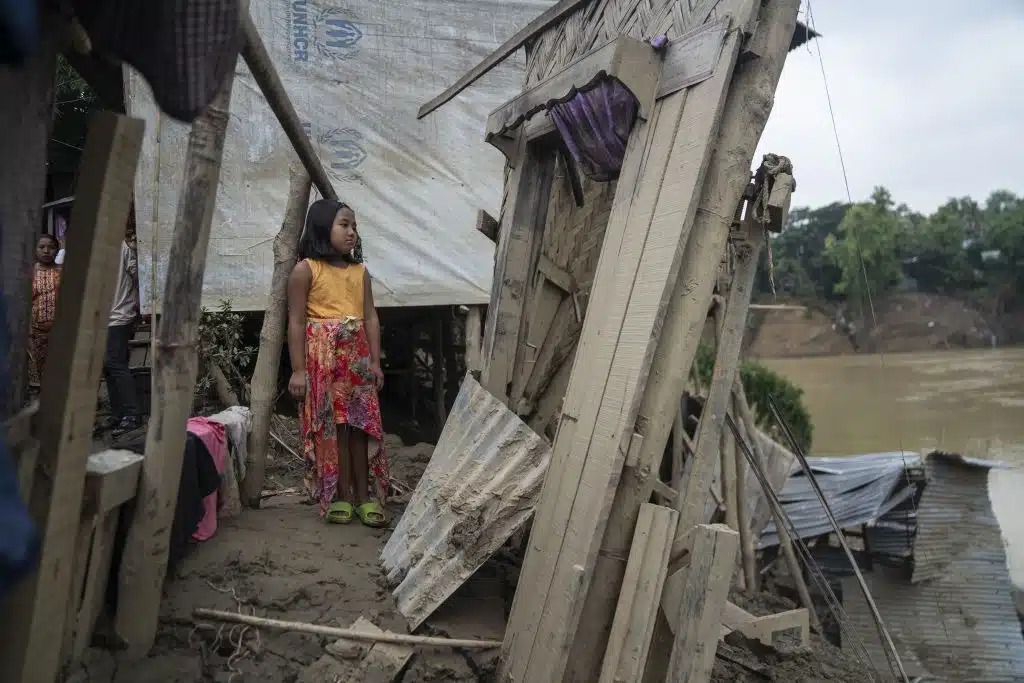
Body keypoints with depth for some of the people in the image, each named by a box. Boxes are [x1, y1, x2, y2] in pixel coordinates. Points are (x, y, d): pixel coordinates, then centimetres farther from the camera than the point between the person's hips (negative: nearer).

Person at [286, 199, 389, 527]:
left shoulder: (360, 272, 12)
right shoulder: (305, 270, -3)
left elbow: (371, 318, 9)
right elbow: (296, 321, -6)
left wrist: (375, 362, 3)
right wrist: (298, 369, -11)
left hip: (357, 358, 4)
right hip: (322, 357, -4)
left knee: (361, 424, 4)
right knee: (330, 426, 0)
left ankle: (363, 495, 12)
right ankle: (340, 496, 10)